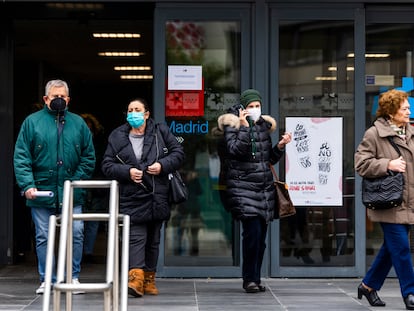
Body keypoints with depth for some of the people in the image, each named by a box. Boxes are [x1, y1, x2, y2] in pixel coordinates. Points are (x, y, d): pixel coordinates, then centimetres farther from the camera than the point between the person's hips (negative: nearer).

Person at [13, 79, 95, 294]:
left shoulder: (78, 123, 8)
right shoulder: (32, 122, 2)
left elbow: (89, 157, 7)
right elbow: (21, 157, -2)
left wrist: (78, 181, -6)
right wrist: (27, 185, -13)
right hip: (42, 192, -1)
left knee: (76, 235, 0)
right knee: (43, 238, 5)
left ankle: (74, 277, 13)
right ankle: (46, 280, 15)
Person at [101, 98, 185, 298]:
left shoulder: (161, 132, 5)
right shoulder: (117, 137, 3)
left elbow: (178, 152, 7)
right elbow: (107, 165, 2)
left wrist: (162, 165, -10)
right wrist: (127, 172, -14)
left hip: (157, 197, 2)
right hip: (131, 198, -2)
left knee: (153, 240, 11)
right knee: (136, 237, -15)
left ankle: (149, 279, 22)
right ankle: (136, 277, -24)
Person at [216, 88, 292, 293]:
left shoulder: (264, 125, 16)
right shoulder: (233, 125, 0)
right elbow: (235, 150, -17)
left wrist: (280, 147, 2)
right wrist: (245, 126, -20)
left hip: (264, 186, 6)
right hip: (243, 186, -6)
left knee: (261, 236, 5)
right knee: (253, 232, -15)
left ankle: (255, 278, 14)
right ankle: (249, 279, -7)